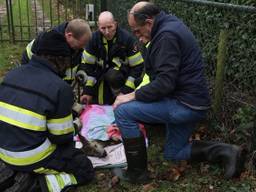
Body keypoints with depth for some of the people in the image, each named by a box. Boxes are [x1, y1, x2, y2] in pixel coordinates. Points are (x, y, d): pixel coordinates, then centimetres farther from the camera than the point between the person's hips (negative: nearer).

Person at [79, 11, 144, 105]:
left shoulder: (127, 38, -21)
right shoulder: (94, 38, -13)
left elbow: (137, 66, -17)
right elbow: (87, 64, -7)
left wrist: (126, 90, -25)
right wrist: (87, 91, -14)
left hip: (123, 74, -3)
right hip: (102, 73, 3)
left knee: (112, 77, -35)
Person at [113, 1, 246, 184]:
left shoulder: (166, 35, -20)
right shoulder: (170, 25, 12)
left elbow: (165, 83, -27)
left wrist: (132, 96, -20)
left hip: (185, 104, -11)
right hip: (190, 101, 11)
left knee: (123, 111, -15)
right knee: (173, 154, 23)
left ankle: (137, 172, -2)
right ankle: (225, 151, 14)